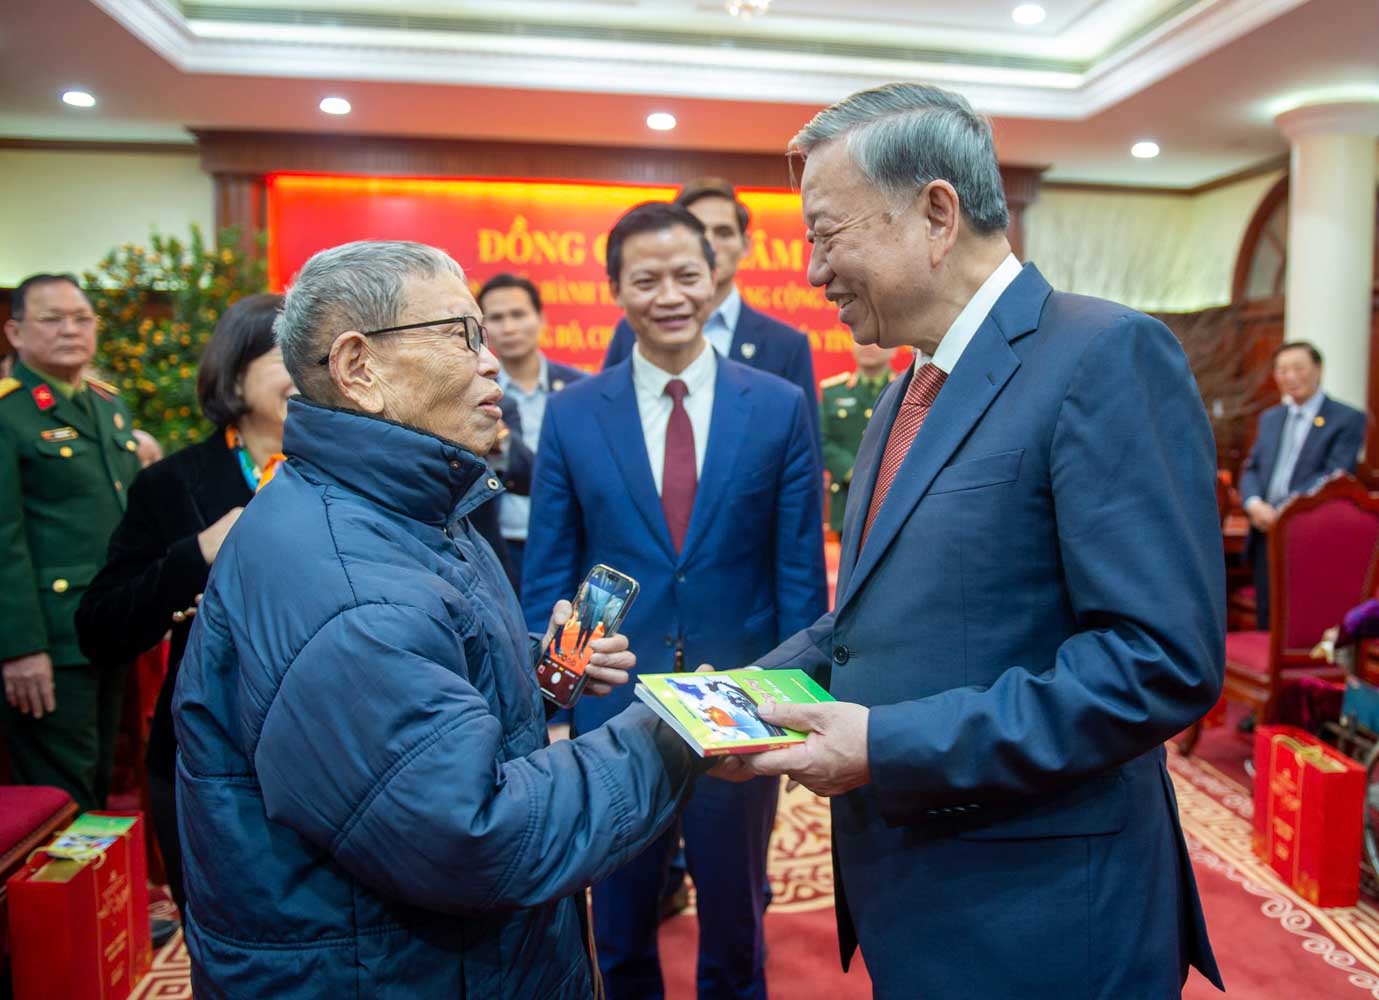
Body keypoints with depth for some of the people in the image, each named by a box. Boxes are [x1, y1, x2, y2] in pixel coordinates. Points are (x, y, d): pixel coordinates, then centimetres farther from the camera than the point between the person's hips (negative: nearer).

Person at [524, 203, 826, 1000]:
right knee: (620, 933, 21)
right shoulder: (572, 415, -2)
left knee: (735, 930, 21)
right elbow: (546, 580, 1)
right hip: (611, 711, 1)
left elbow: (800, 574, -2)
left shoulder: (780, 407, -4)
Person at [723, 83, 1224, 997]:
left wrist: (891, 744, -23)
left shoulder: (1107, 355, -17)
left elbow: (1164, 661, -24)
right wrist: (762, 683, 0)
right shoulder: (908, 393, 10)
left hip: (1029, 923, -7)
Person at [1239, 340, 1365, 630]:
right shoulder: (1269, 418, 18)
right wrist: (1254, 503, -8)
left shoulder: (1348, 419, 0)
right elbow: (1251, 469, 13)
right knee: (1268, 624, 9)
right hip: (1267, 533, 5)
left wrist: (1282, 510, -19)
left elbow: (1336, 475, -11)